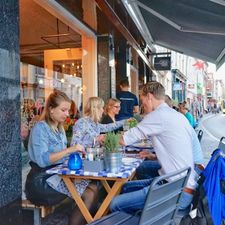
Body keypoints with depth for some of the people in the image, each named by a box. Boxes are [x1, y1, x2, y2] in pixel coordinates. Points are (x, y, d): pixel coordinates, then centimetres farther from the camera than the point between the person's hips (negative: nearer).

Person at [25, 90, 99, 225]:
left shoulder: (59, 128, 13)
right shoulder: (40, 128, -13)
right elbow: (42, 160, -23)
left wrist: (74, 152, -2)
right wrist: (69, 150, -29)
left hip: (58, 174, 8)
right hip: (43, 181, -8)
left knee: (93, 188, -9)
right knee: (88, 194, -16)